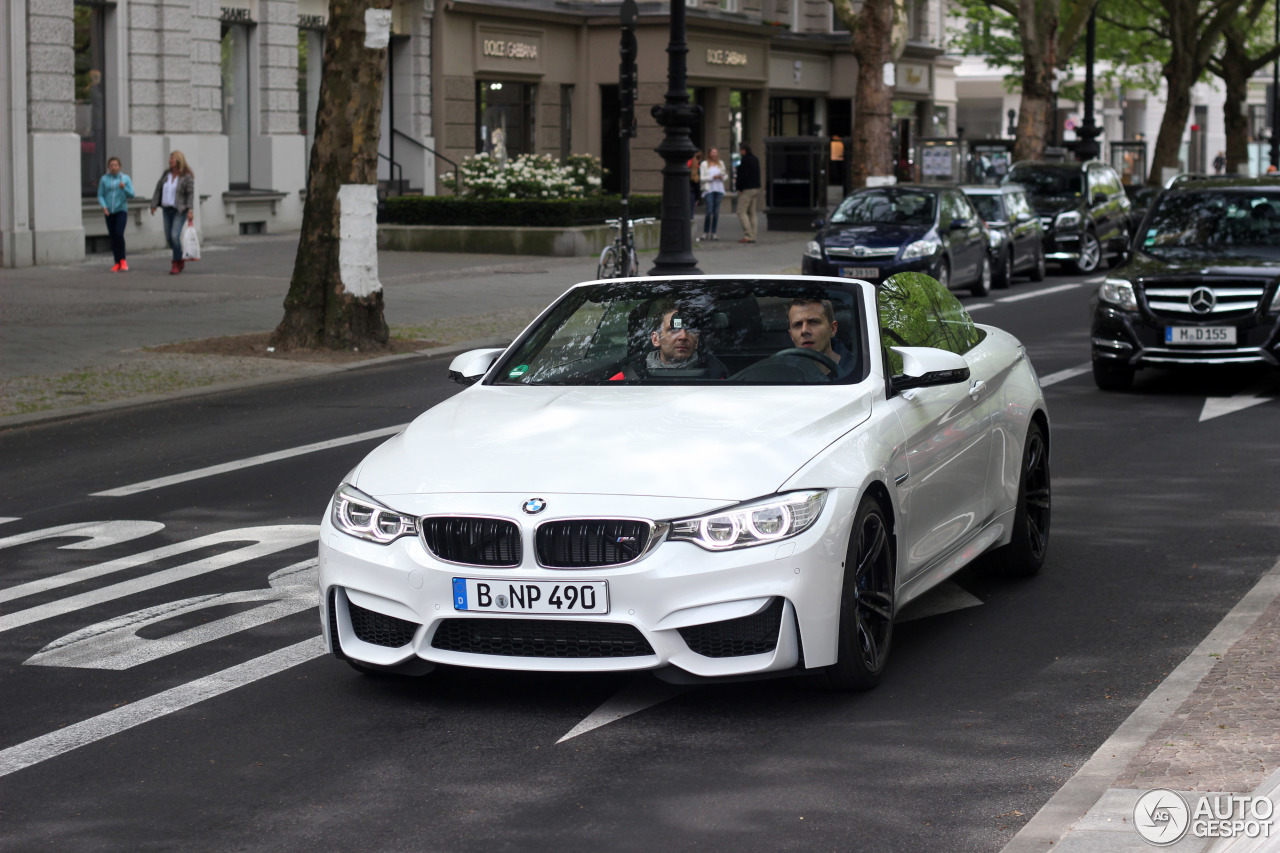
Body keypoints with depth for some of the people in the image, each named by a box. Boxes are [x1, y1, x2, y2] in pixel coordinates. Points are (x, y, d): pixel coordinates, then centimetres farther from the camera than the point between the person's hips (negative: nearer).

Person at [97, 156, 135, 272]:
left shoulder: (125, 178, 1)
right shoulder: (104, 179, 4)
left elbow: (131, 195, -1)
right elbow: (100, 195, 6)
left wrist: (124, 188, -19)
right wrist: (104, 206, -11)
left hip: (121, 210, -2)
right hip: (109, 212, 2)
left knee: (119, 234, -18)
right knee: (113, 237, 3)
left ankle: (123, 260, -6)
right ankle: (117, 263, 9)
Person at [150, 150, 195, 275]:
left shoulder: (187, 176, -8)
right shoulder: (166, 175, 9)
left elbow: (190, 194, -13)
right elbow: (158, 189, 10)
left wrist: (190, 210, -21)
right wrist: (154, 205, 2)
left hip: (180, 210, -6)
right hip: (167, 209, 6)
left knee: (175, 235, -17)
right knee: (169, 238, 7)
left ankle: (176, 264, -10)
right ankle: (180, 261, 25)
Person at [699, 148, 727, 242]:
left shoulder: (721, 164, 16)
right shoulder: (704, 164, 5)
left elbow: (725, 176, 19)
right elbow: (702, 178, -2)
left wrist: (722, 176, -3)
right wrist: (713, 177, -11)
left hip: (719, 189, 4)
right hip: (709, 189, -4)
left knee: (716, 212, 1)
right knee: (709, 211, -13)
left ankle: (713, 233, 5)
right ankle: (705, 233, -6)